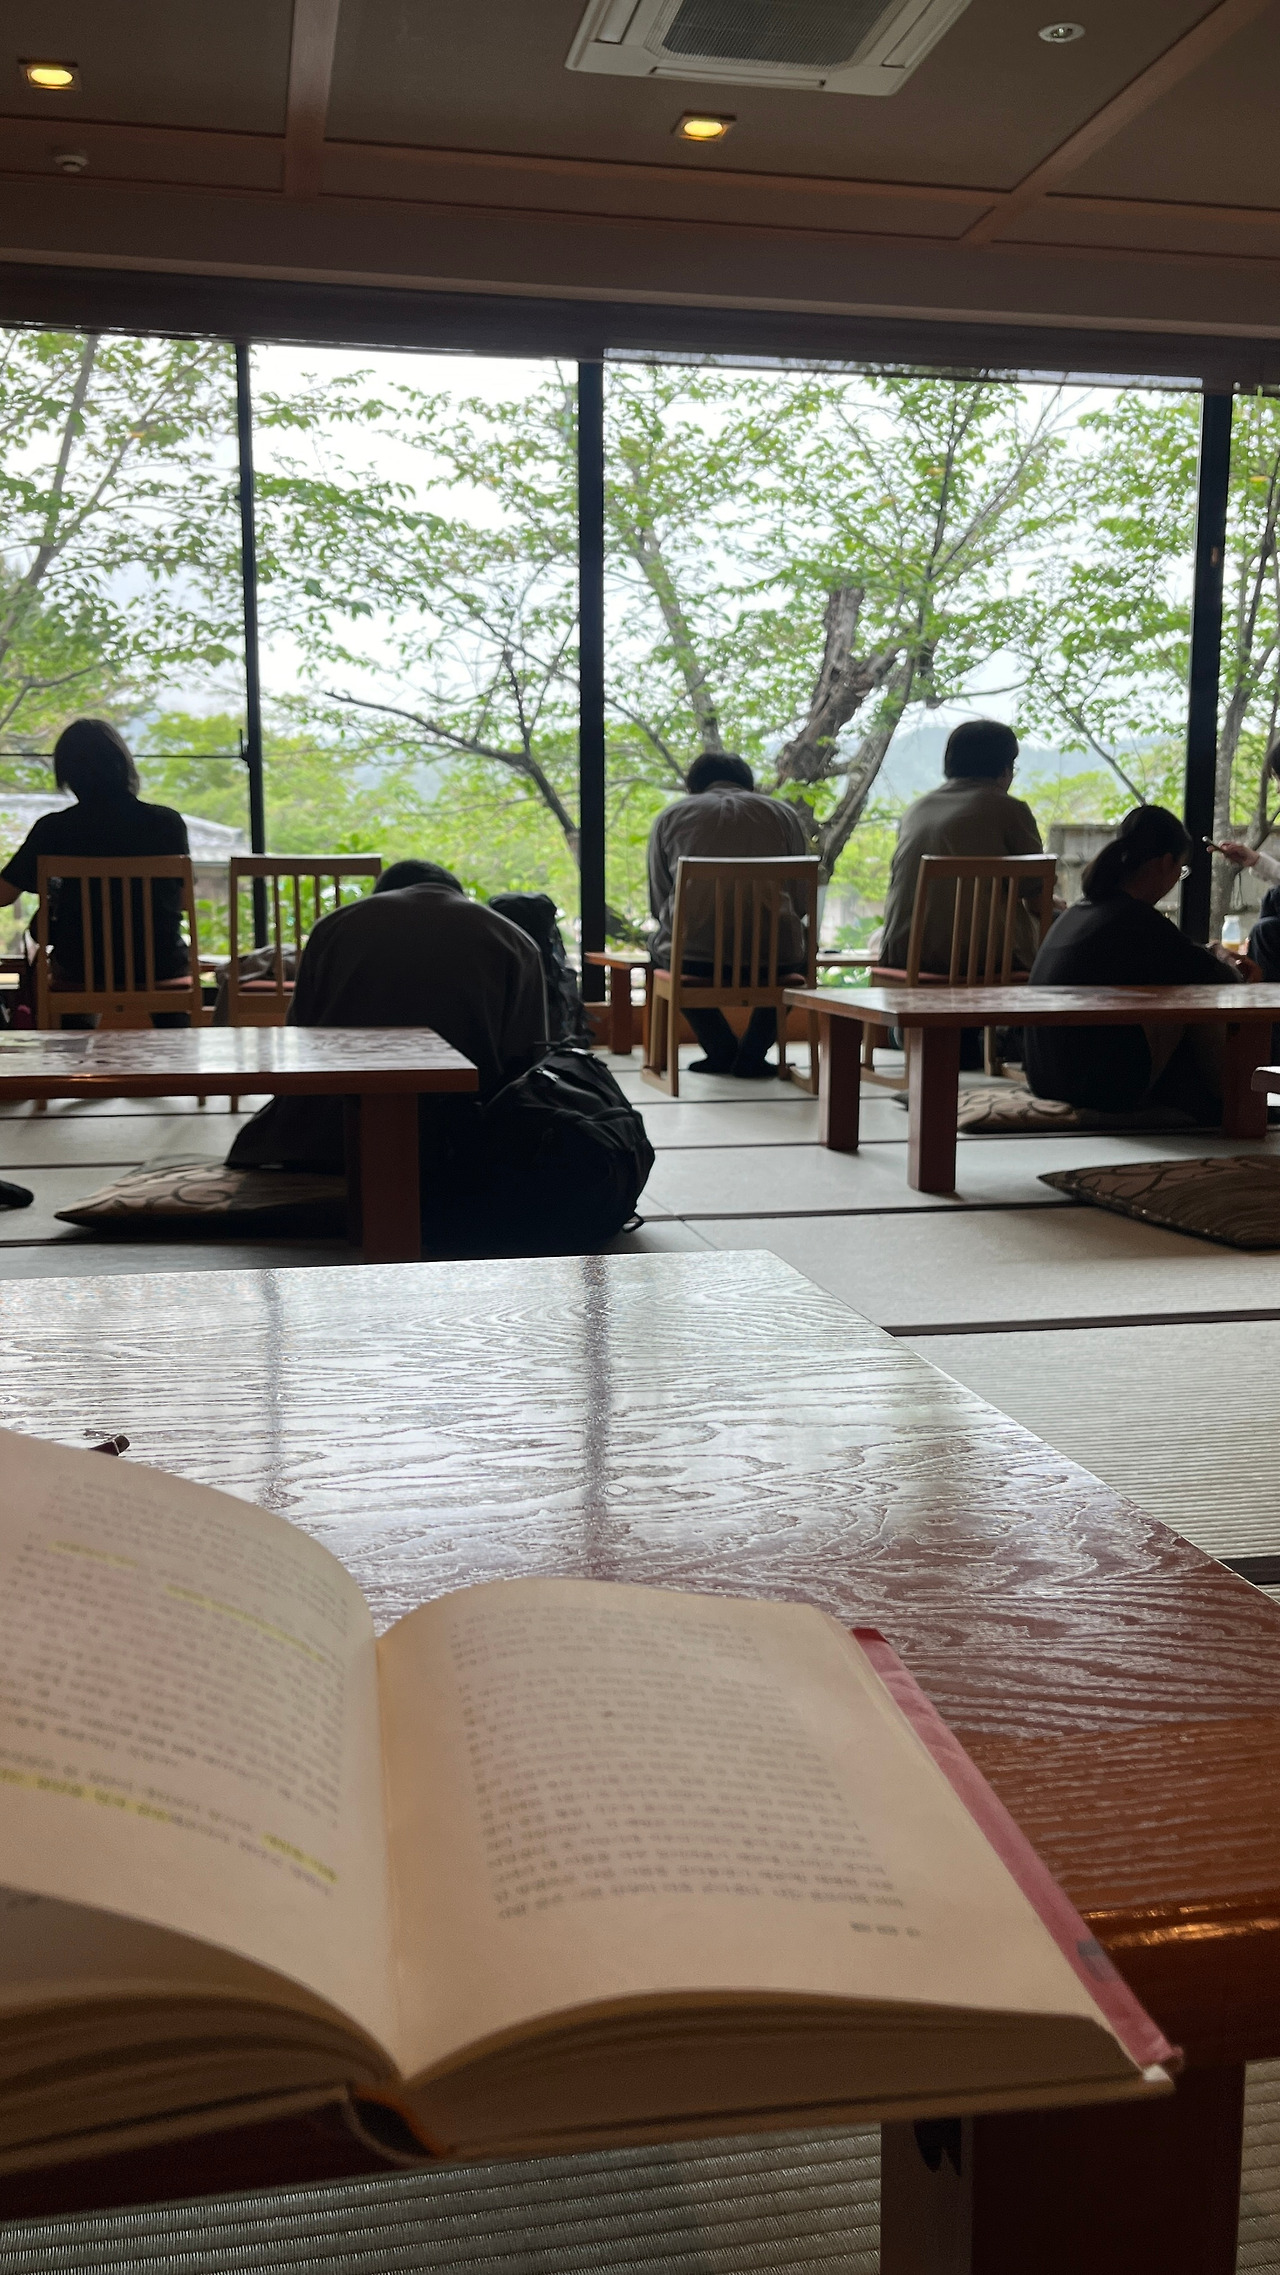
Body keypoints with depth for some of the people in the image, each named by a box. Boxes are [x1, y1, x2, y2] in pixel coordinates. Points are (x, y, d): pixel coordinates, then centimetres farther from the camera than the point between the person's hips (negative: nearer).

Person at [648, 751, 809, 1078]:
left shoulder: (670, 816, 14)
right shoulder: (784, 813, 15)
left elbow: (658, 904, 13)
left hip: (693, 958, 0)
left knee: (660, 946, 35)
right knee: (800, 954, 36)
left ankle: (721, 1049, 26)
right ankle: (752, 1054, 23)